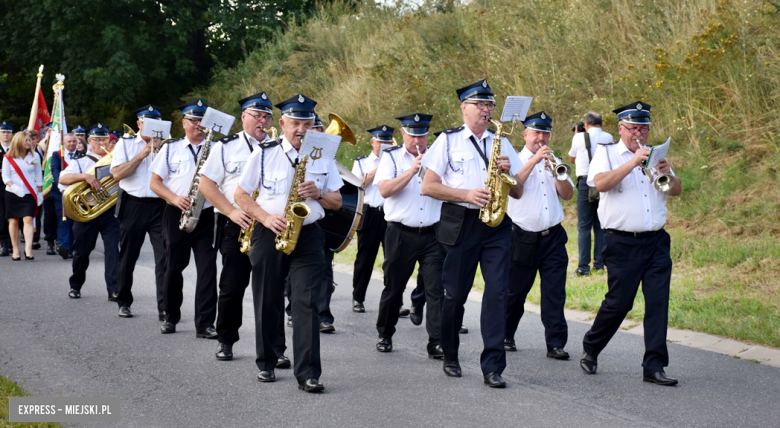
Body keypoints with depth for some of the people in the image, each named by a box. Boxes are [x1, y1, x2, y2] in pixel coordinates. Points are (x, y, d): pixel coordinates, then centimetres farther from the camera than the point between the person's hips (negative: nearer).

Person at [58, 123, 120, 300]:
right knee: (82, 251, 8)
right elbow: (63, 178, -10)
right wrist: (85, 176, -26)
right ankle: (75, 286, 28)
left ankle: (114, 289, -13)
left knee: (113, 249, -11)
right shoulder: (80, 161, 6)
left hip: (111, 211, 0)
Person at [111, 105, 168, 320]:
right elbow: (117, 173, -5)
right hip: (133, 205, 0)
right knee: (128, 257, 8)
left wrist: (158, 151, -9)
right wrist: (141, 155, -7)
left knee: (164, 256, -10)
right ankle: (124, 302, 22)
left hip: (160, 205, 0)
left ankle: (164, 307, -11)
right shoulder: (125, 144, 10)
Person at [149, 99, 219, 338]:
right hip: (176, 215, 1)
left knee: (207, 269, -8)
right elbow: (155, 182, 6)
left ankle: (205, 324, -8)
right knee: (174, 267, 6)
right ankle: (171, 317, 23)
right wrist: (175, 198, -11)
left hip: (206, 216, -1)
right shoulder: (170, 149, 10)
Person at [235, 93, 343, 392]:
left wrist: (318, 193, -9)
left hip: (308, 236, 0)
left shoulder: (322, 157, 9)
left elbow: (336, 202, 12)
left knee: (306, 303, -10)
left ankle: (308, 373, -13)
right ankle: (266, 364, 25)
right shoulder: (264, 154, 3)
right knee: (267, 303, 7)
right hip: (269, 235, 0)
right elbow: (241, 195, 4)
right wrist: (266, 218, -11)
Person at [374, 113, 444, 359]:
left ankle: (437, 343, -11)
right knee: (394, 287, 9)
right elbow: (385, 190, -9)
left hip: (433, 234, 1)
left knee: (436, 287, -9)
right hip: (401, 234, -1)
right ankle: (385, 336, 26)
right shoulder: (391, 157, 6)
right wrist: (412, 170, -15)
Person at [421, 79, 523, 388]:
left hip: (496, 225, 2)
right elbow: (428, 187, -1)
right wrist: (466, 194, -12)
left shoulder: (502, 143, 16)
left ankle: (493, 366, -9)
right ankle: (450, 357, 24)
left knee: (497, 291, -9)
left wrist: (508, 172, -6)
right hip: (461, 223, -2)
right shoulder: (448, 141, 6)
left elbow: (518, 193, 15)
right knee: (455, 293, 4)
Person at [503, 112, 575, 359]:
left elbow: (568, 194, 5)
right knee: (515, 291, 6)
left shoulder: (554, 162, 15)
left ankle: (556, 343, -3)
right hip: (523, 237, -3)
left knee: (555, 292, -4)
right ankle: (505, 336, 24)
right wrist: (534, 161, -19)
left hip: (553, 237, 3)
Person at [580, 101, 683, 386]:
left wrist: (667, 174, -10)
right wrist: (633, 163, -21)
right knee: (619, 302, -3)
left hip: (656, 242, 4)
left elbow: (677, 191, 11)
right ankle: (590, 349, 21)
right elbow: (601, 183, -15)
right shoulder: (606, 153, 5)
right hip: (622, 243, -4)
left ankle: (654, 366, -2)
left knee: (659, 301, -4)